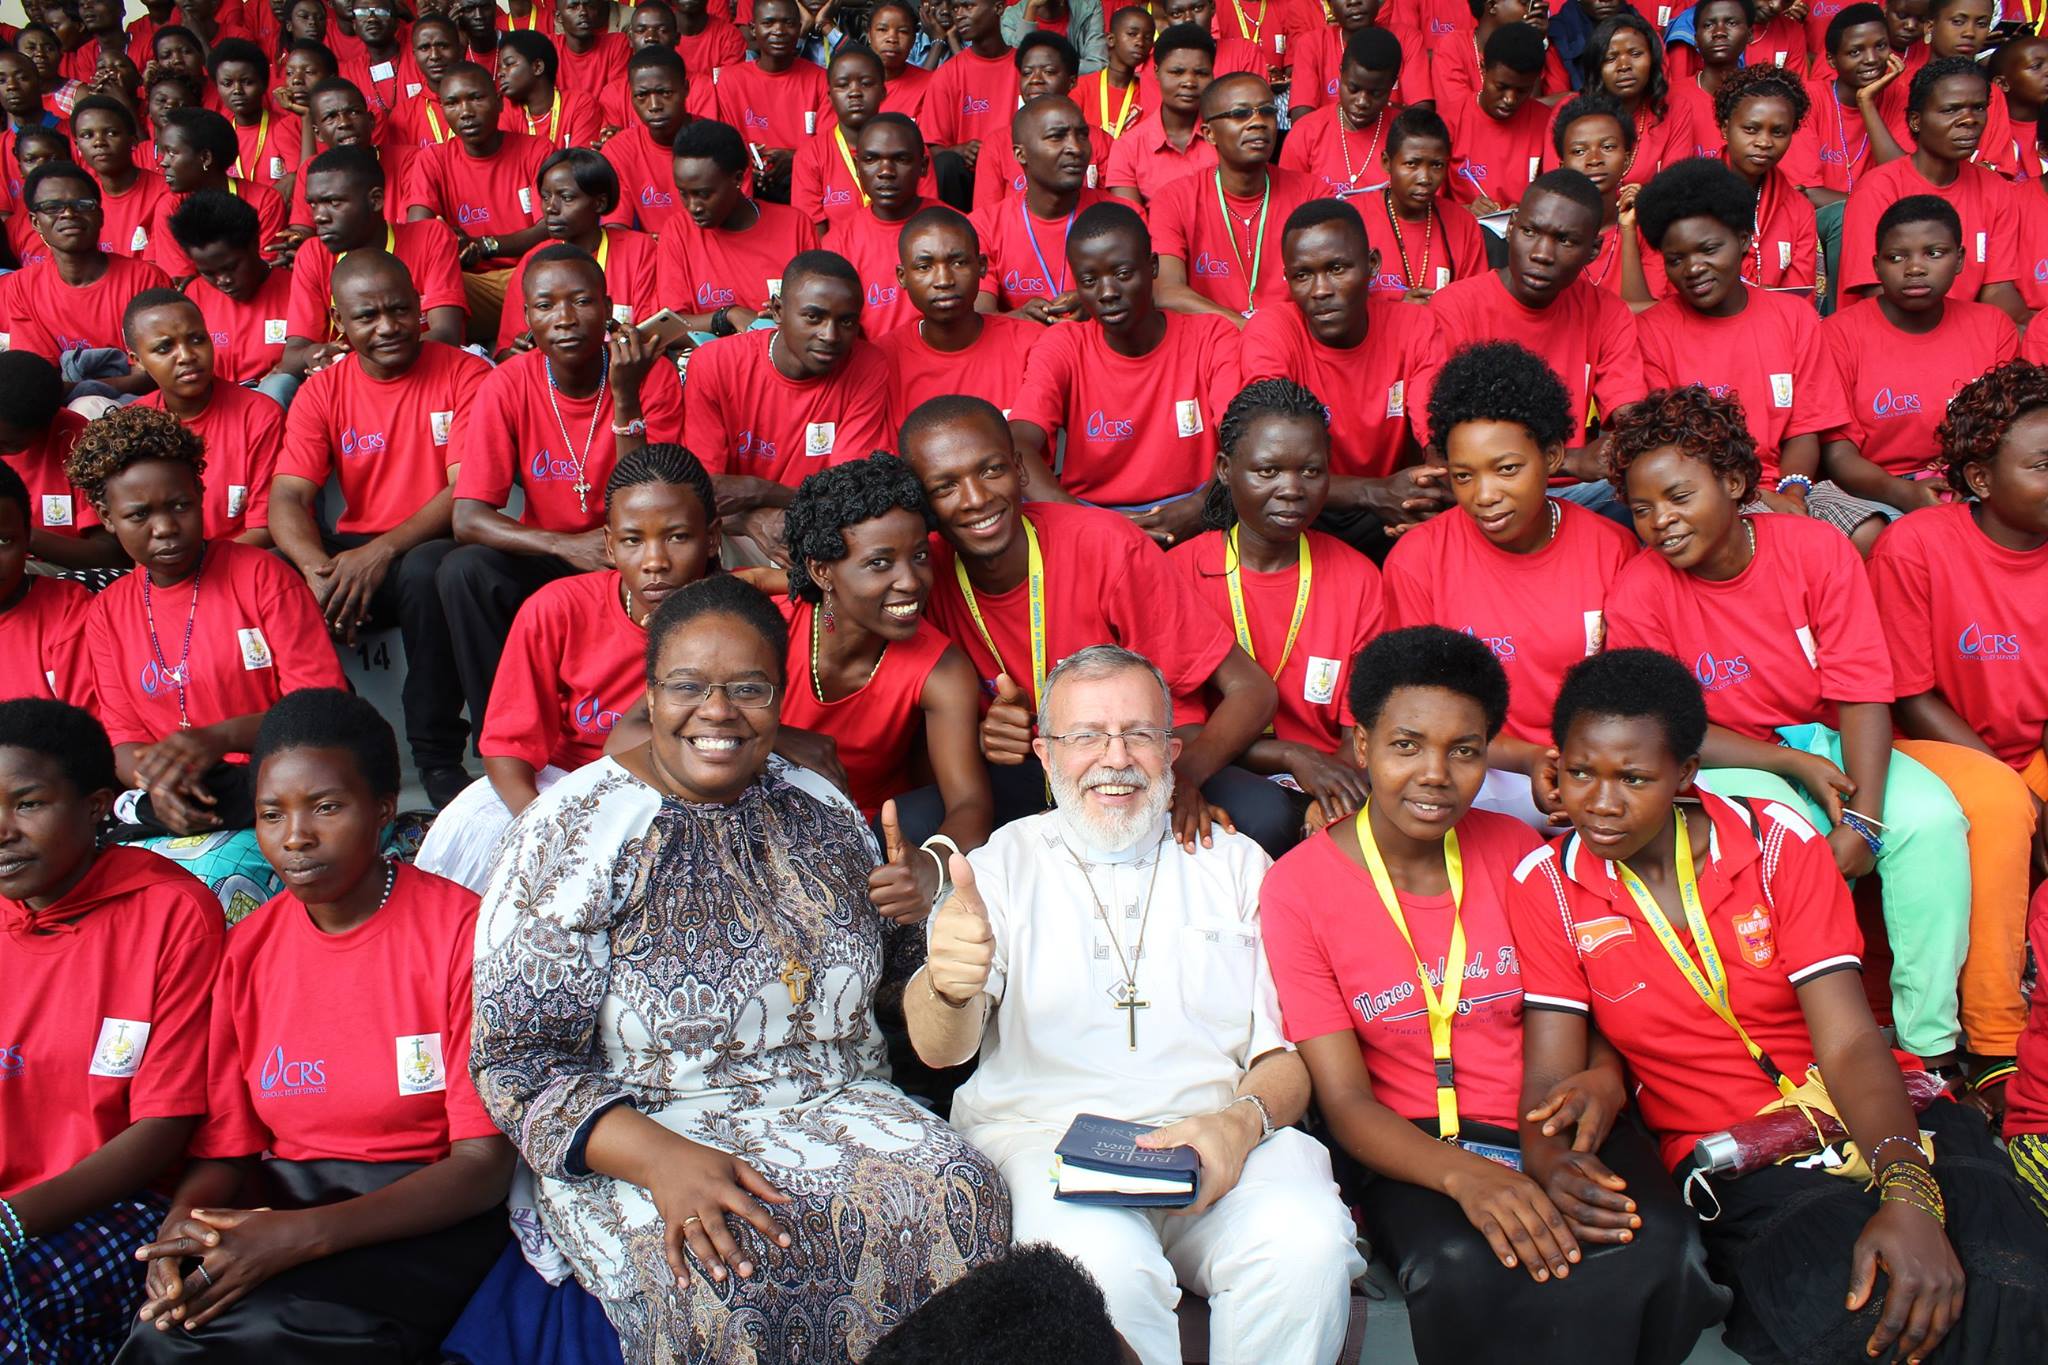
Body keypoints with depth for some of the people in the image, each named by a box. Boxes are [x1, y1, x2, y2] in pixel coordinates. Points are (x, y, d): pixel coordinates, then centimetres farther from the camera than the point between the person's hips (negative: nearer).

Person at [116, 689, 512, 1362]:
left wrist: (303, 1235, -24)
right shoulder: (246, 949, 8)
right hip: (280, 1204, 4)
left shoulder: (461, 928, -9)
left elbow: (484, 1163, -12)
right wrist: (183, 1227, -16)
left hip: (425, 1219, -4)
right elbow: (222, 1147, 10)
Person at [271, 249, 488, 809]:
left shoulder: (465, 375, -5)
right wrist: (318, 568, -26)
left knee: (427, 570, -37)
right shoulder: (322, 391, 6)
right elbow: (287, 498, -4)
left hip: (430, 547, -3)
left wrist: (382, 551, -27)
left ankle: (439, 757, -22)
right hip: (355, 550, 4)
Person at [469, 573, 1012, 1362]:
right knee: (716, 1270, -34)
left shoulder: (819, 813, 7)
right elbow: (517, 1059, -11)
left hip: (833, 1109, 4)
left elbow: (885, 985, 21)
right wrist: (658, 1158, -27)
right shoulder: (574, 831, -7)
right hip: (640, 1134, -4)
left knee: (958, 1195, -23)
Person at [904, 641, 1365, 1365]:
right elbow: (939, 1049, -4)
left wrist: (1245, 1120, -12)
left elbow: (1287, 1052, 12)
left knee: (1307, 1242, -29)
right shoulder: (1004, 864, 12)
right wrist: (951, 987, -30)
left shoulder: (1235, 864, 18)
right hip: (1044, 1132, -2)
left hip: (1216, 1136, 2)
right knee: (1099, 1260, -34)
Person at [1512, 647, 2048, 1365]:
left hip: (1877, 1124, 2)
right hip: (1730, 1163, -2)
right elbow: (1551, 1079, -6)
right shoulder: (1545, 887, -1)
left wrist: (1907, 1193, -27)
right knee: (1844, 1307, -34)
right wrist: (1553, 1163, -30)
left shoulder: (1778, 842, -1)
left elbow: (1851, 1045, -8)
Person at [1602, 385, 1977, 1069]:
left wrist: (1863, 817, -24)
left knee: (1931, 815, -23)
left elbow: (1861, 693, -12)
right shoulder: (1638, 594, -13)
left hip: (1831, 745, 3)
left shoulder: (1817, 550, -9)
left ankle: (1929, 1042, -12)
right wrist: (1797, 764, -19)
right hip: (1725, 765, -2)